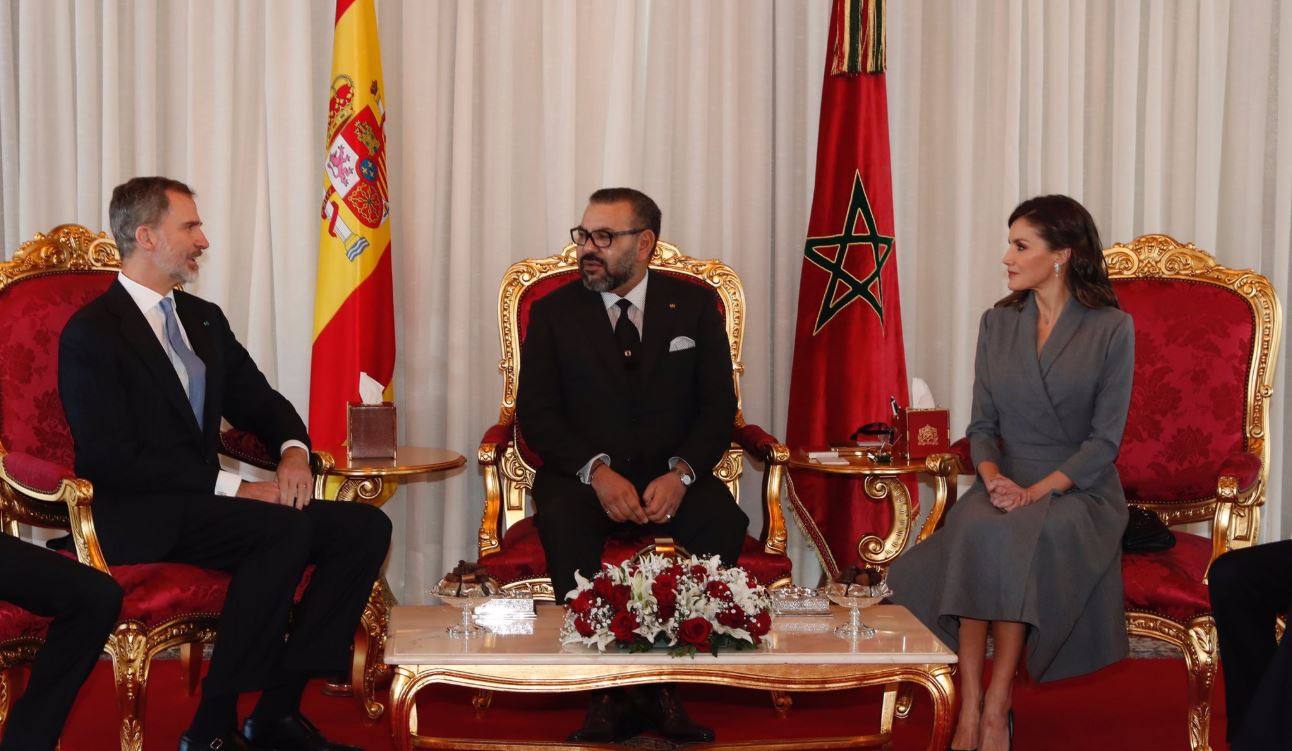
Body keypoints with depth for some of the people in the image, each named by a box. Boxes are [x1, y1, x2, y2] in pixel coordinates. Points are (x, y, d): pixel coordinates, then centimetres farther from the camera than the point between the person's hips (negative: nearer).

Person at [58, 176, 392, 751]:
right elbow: (114, 460, -17)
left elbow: (260, 403, 23)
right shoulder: (92, 334, -8)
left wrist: (293, 451, -2)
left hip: (201, 504, 8)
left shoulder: (204, 320, 18)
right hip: (139, 519, -8)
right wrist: (231, 487, -20)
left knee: (366, 527, -10)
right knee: (286, 529, -32)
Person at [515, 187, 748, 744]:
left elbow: (718, 406, 3)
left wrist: (681, 474, -17)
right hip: (583, 476, -1)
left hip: (671, 478, 1)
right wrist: (596, 471, -19)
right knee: (562, 521, -35)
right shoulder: (552, 313, 7)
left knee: (723, 519, -31)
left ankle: (667, 684, -25)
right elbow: (536, 414, -1)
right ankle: (607, 693, -29)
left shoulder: (694, 306, 8)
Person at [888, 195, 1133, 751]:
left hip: (1080, 490, -3)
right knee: (976, 532, -33)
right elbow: (982, 425, 11)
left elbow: (1104, 441, -6)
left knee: (1016, 539, -36)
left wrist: (1038, 491, -19)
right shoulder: (998, 324, 12)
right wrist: (993, 477, -11)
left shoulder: (1112, 330, -2)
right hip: (1006, 481, 3)